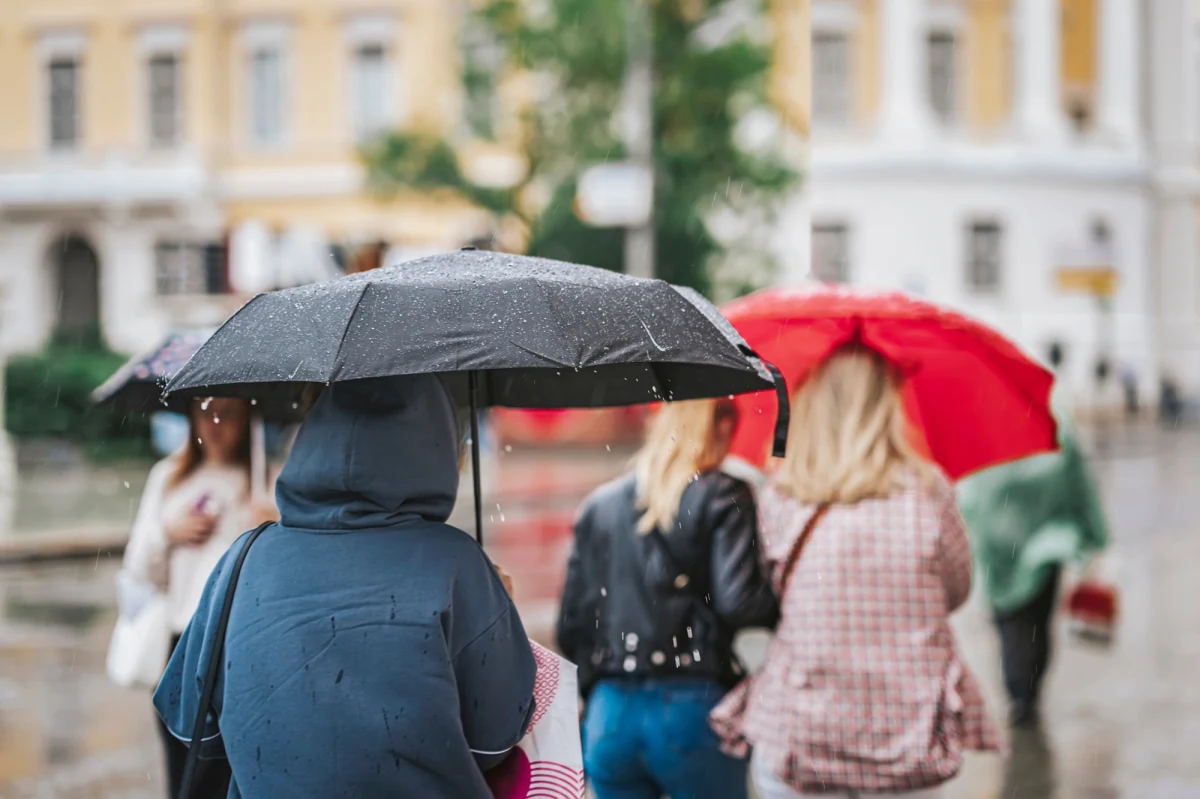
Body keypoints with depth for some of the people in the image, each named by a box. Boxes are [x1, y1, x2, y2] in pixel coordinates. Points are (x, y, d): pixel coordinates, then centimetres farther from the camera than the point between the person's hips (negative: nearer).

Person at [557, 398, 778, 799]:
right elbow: (740, 602, -14)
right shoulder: (722, 498, -2)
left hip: (608, 715, 4)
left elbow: (571, 629, 11)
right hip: (690, 713, -4)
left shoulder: (599, 504, 13)